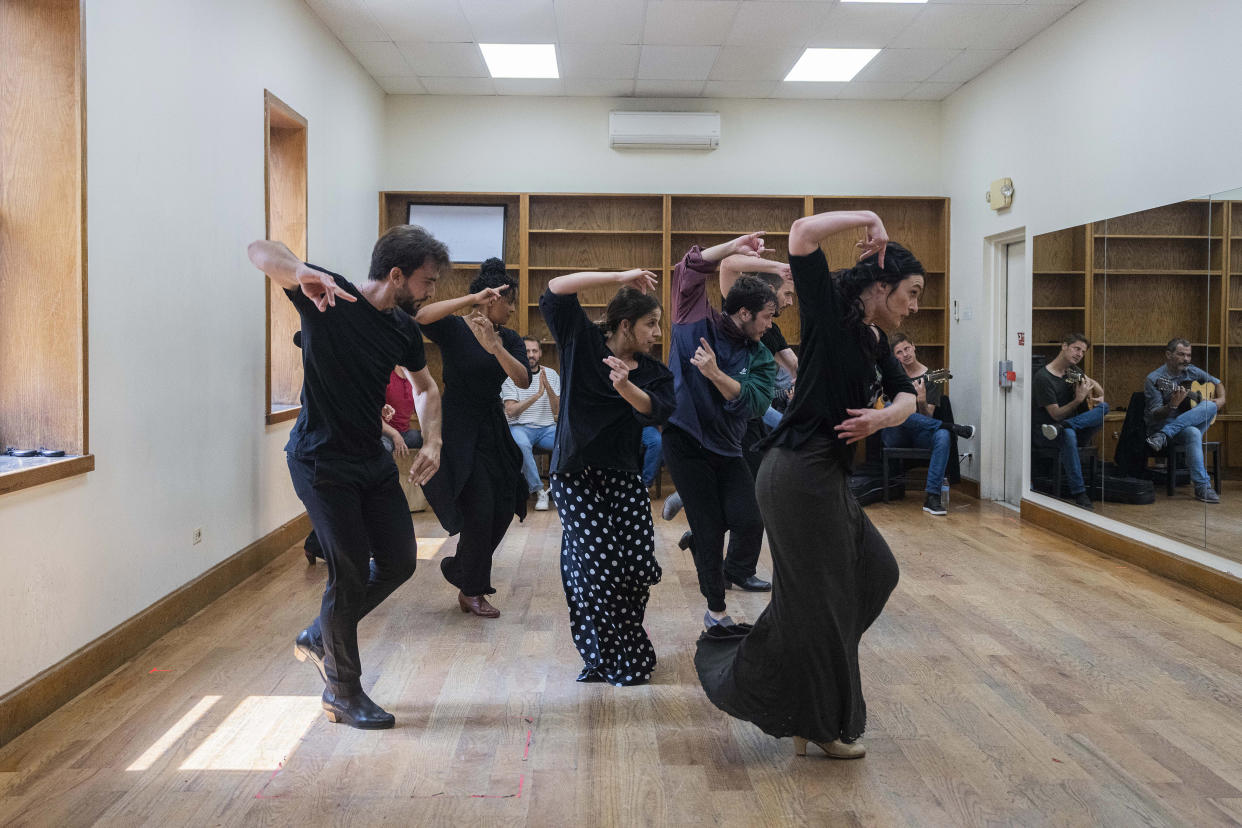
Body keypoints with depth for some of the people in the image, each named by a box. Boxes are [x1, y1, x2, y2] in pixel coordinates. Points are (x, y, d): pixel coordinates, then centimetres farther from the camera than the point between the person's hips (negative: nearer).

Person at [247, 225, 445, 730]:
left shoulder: (404, 329, 5)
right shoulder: (330, 299, -15)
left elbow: (424, 387, 20)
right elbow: (260, 252, -24)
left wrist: (432, 441, 3)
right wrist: (304, 274, -46)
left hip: (372, 460, 8)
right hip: (321, 461, -7)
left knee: (399, 561, 9)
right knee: (349, 574, -4)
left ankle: (321, 637, 32)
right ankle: (342, 692, 16)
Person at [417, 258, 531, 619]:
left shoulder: (510, 340, 5)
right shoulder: (453, 329, -9)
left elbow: (523, 380, -12)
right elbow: (422, 316, -31)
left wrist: (495, 347, -28)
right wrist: (473, 298, -34)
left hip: (494, 432, 6)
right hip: (458, 431, -6)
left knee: (503, 509, 8)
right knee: (479, 511, -8)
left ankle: (460, 569, 33)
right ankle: (471, 592, 12)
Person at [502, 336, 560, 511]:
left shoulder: (551, 375, 11)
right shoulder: (510, 376, 2)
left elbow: (557, 409, 2)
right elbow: (510, 411, -10)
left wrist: (547, 386, -15)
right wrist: (537, 395, -18)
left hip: (547, 428, 3)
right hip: (520, 427, -3)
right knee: (521, 444, -39)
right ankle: (538, 490, -26)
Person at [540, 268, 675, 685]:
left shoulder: (653, 372, 9)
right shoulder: (582, 341, 3)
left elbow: (654, 410, -12)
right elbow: (555, 290, -9)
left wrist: (625, 387, -33)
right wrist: (619, 277, -13)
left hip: (623, 476, 3)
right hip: (576, 474, -3)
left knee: (638, 563, -5)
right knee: (597, 562, -9)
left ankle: (621, 649, 20)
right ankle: (608, 659, 8)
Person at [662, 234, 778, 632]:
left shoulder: (760, 359, 3)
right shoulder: (700, 323, -4)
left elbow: (752, 402, -13)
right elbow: (687, 272, -13)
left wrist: (715, 373, -27)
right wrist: (733, 247, -20)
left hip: (726, 447, 4)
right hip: (685, 442, -4)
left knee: (749, 520, -7)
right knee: (709, 528, -2)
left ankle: (737, 569, 30)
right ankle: (716, 608, 18)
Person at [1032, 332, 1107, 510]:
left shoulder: (1073, 371, 10)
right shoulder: (1043, 378, -12)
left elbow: (1094, 384, 28)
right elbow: (1056, 414, -14)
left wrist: (1100, 397, 6)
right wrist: (1079, 399, -25)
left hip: (1078, 429, 6)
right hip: (1044, 430, -6)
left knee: (1104, 407, -17)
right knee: (1068, 435, -41)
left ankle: (1058, 428, -33)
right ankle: (1078, 493, -40)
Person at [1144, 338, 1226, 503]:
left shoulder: (1191, 371, 11)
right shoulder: (1154, 379, -6)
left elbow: (1217, 383, 27)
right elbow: (1154, 414, -11)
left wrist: (1221, 399, 5)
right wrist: (1173, 405, -31)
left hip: (1194, 423, 5)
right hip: (1164, 424, -5)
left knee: (1211, 406, -25)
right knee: (1193, 433, -38)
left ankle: (1164, 435, -33)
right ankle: (1202, 487, -38)